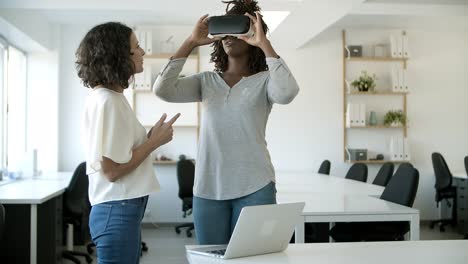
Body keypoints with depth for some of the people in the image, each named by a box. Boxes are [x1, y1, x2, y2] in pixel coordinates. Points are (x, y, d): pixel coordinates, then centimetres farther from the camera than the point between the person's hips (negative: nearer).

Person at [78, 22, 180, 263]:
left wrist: (150, 138, 4)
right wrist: (155, 141, -12)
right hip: (117, 211, -10)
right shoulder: (106, 102, -17)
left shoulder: (111, 97, 12)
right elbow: (112, 170, -20)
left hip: (124, 209, 10)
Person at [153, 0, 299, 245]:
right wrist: (191, 42, -5)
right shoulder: (206, 81, 10)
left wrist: (264, 43, -15)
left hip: (254, 188, -3)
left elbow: (286, 93, -22)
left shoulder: (264, 81, 1)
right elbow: (162, 90, -4)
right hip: (208, 189, 3)